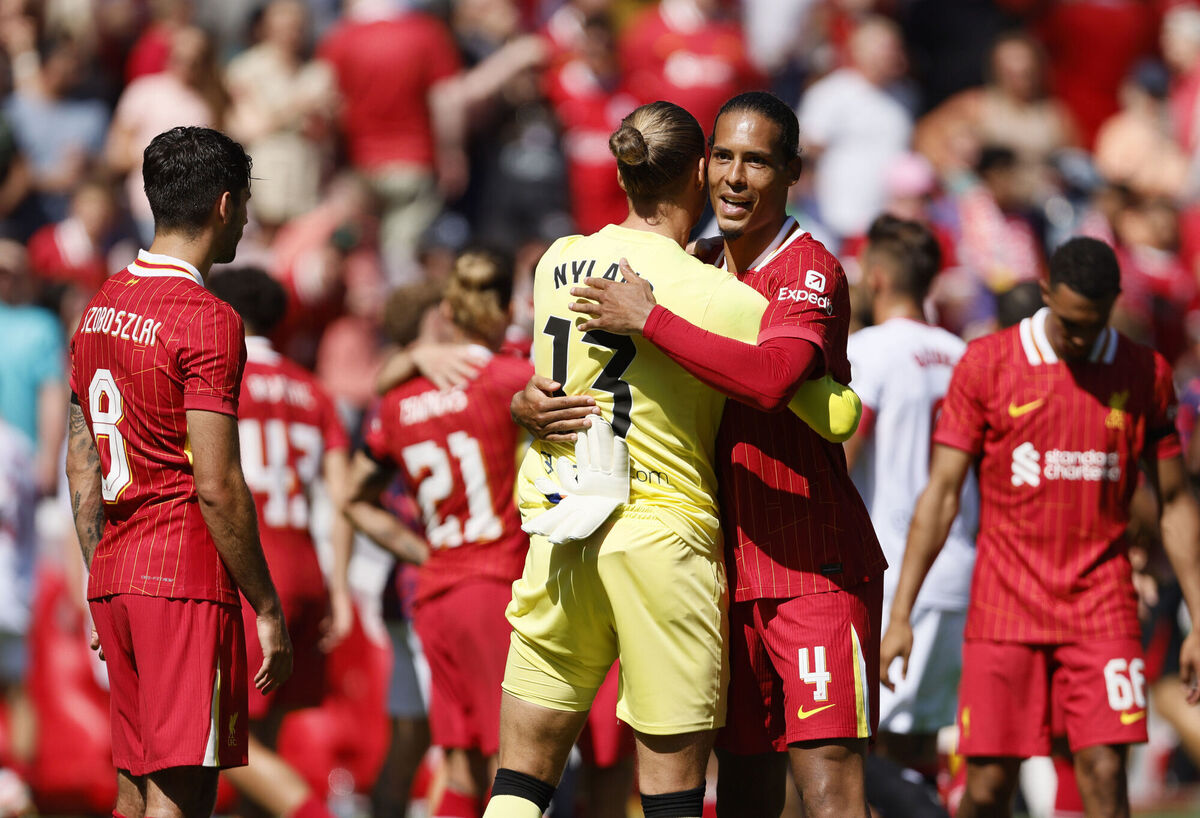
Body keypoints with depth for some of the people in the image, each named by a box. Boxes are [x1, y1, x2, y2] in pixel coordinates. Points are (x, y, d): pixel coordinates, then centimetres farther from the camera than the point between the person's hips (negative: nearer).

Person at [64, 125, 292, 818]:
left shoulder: (100, 308, 12)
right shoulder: (207, 320, -13)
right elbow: (217, 487, -17)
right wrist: (267, 609, -11)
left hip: (114, 575, 8)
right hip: (187, 576, -8)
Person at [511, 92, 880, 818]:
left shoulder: (809, 269, -8)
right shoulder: (695, 274, 14)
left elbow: (771, 377, -28)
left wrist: (649, 319, -23)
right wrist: (531, 398, -2)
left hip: (815, 571, -7)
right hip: (734, 571, 7)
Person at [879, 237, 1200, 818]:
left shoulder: (1144, 374, 4)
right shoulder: (987, 365, -1)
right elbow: (941, 493, -1)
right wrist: (900, 616, -6)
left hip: (1102, 612, 1)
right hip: (1005, 611, -1)